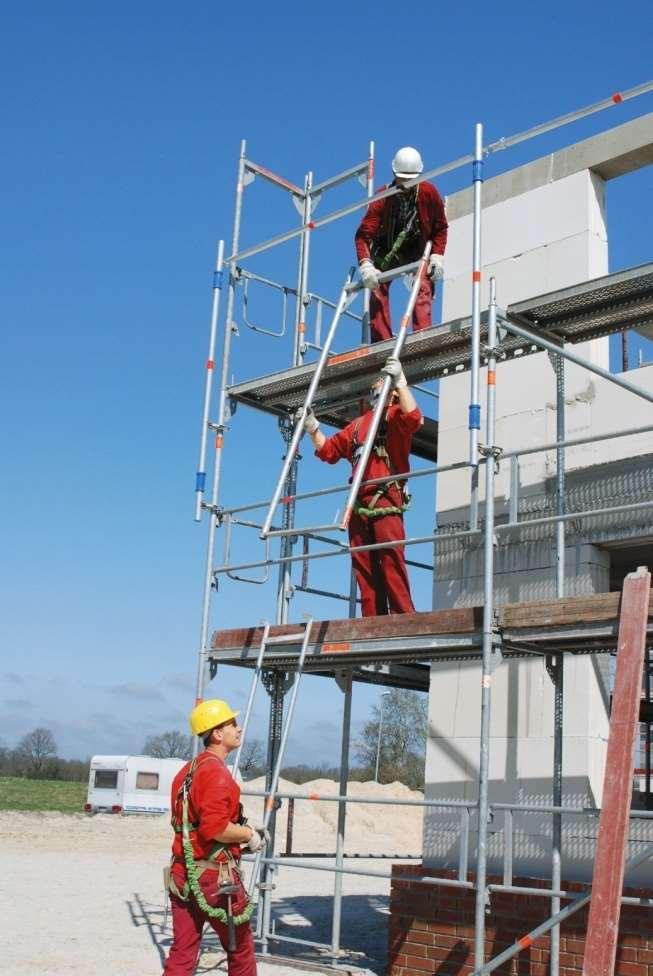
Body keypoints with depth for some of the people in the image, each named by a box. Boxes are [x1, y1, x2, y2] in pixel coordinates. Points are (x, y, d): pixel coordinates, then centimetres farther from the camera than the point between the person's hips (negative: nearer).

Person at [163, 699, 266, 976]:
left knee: (182, 953, 7)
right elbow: (214, 828, -27)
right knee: (241, 949, 10)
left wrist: (240, 830, 16)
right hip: (215, 876, -8)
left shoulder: (187, 771, 14)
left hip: (182, 874, 8)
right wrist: (250, 835, -11)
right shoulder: (216, 772, -17)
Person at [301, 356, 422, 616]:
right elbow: (328, 450, 35)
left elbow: (413, 417, -13)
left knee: (392, 559, -15)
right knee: (363, 565, 1)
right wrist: (312, 428, 24)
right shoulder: (357, 424, 30)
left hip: (386, 499, -6)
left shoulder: (395, 415, 11)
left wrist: (400, 381, -13)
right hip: (359, 503, 6)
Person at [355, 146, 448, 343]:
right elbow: (364, 234, -25)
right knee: (378, 288, -15)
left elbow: (441, 227, -4)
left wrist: (438, 255, -16)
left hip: (419, 248, 0)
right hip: (387, 249, 0)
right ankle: (381, 342, -14)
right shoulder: (383, 197, -21)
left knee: (423, 288, -21)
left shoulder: (429, 193, -18)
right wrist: (365, 264, -39)